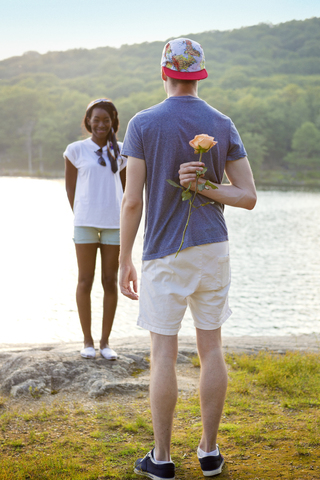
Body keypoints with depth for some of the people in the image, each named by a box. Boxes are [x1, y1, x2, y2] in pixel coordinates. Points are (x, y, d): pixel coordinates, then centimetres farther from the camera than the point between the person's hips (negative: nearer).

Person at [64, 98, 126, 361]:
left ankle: (105, 341, 13)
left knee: (110, 281, 4)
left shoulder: (121, 150, 7)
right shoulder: (76, 150, 2)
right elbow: (70, 187, 7)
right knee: (85, 280, 2)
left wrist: (124, 219, 7)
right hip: (85, 223, -2)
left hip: (115, 223, 2)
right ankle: (88, 340, 12)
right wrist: (81, 218, 5)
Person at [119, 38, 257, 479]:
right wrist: (203, 186, -6)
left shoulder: (143, 124, -7)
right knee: (211, 348, 10)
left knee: (164, 353, 3)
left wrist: (124, 262, -3)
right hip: (213, 248, 3)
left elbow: (132, 200, -10)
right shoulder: (223, 125, 2)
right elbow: (248, 197, -2)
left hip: (165, 253, -3)